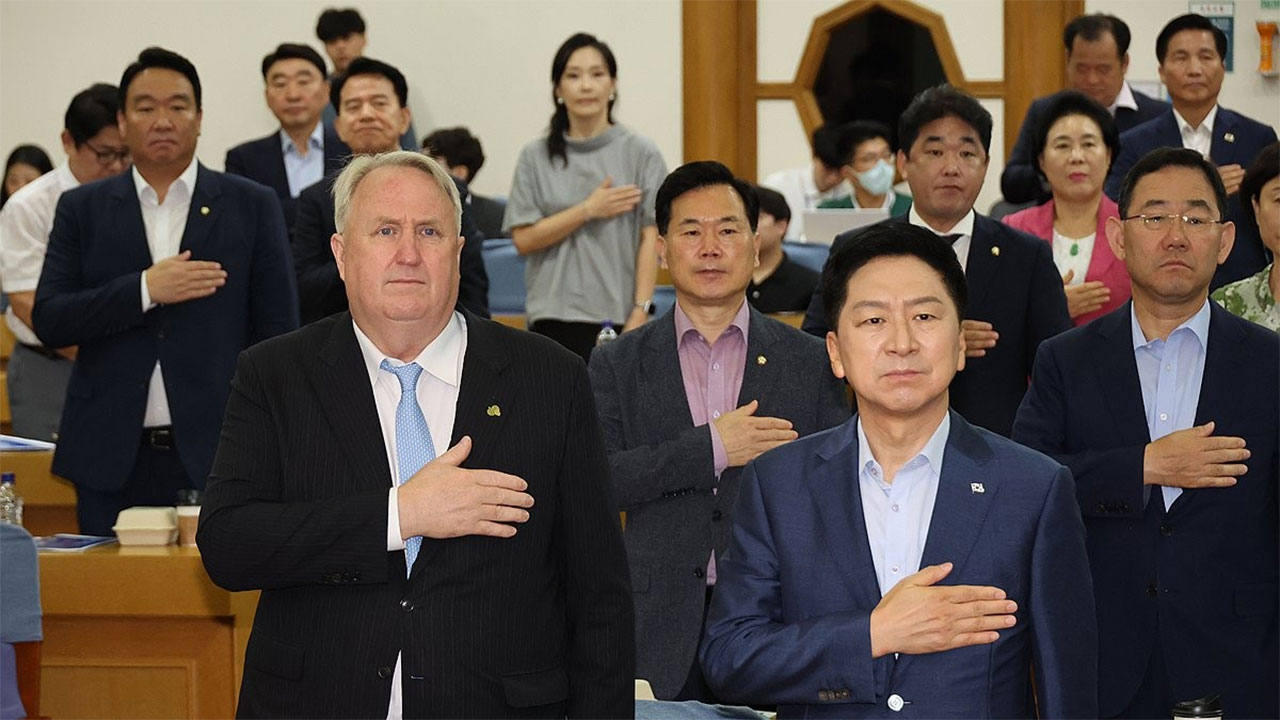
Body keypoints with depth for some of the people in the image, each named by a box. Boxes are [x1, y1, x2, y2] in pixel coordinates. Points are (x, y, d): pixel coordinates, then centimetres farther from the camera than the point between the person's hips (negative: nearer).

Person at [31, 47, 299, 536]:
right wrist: (145, 290, -12)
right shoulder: (82, 210, 9)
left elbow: (277, 330, 5)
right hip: (111, 459, 1)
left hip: (218, 454, -1)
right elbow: (49, 321, 1)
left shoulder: (252, 207, 6)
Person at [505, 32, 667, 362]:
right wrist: (588, 210, -11)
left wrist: (640, 313, -11)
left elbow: (651, 239, -3)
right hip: (555, 317, 1)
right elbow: (523, 238, -1)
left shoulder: (640, 153, 1)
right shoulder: (536, 158, 6)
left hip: (618, 315, -1)